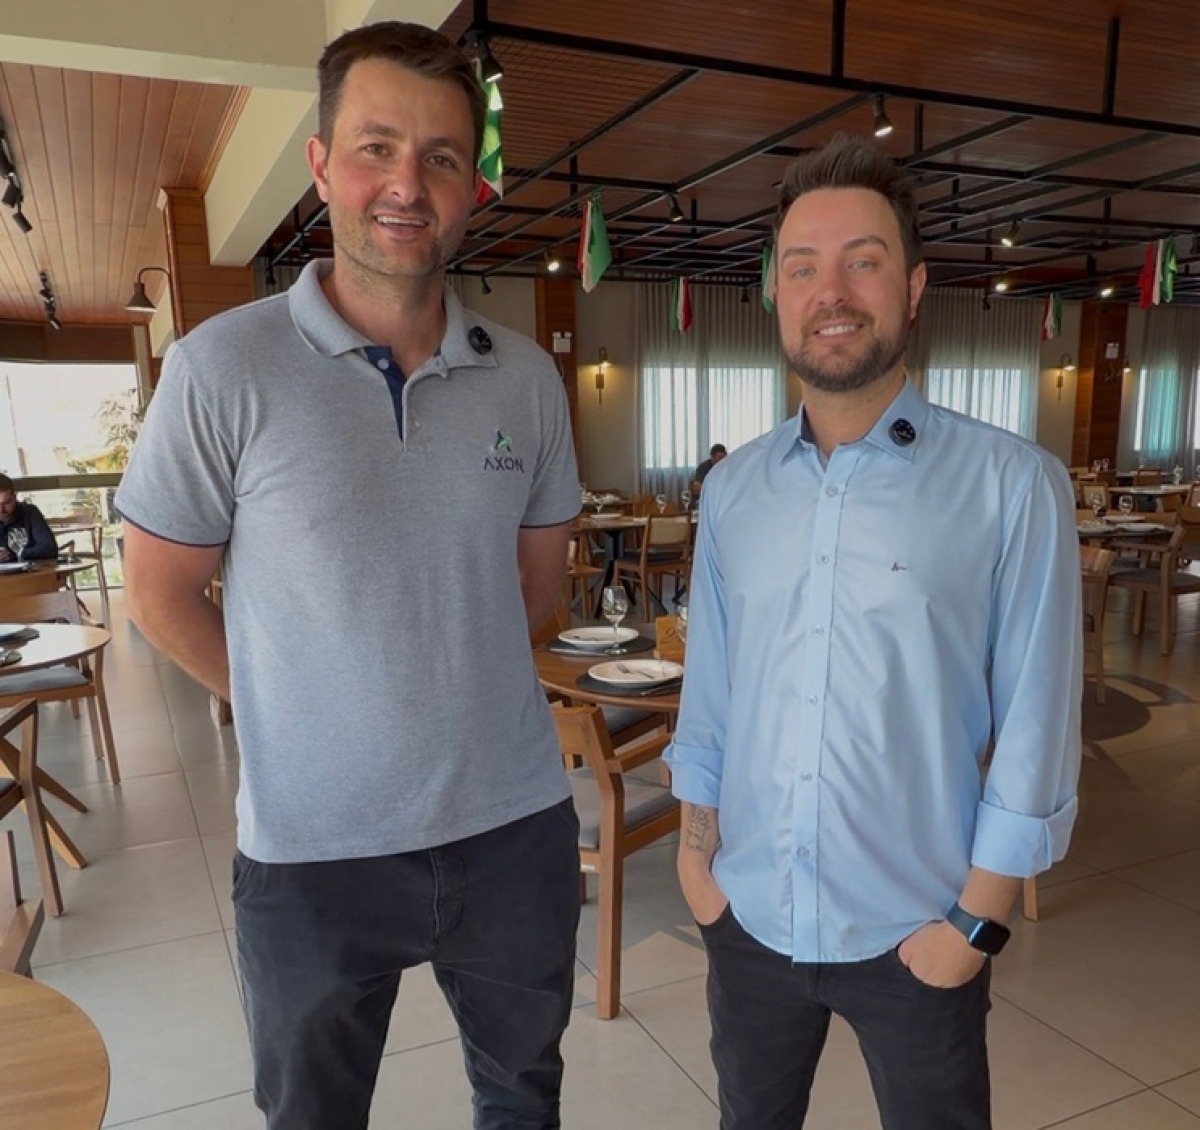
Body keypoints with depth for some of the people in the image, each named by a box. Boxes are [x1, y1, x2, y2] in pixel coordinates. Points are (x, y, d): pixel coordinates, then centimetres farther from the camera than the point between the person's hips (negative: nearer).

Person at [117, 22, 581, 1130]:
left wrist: (448, 689, 7)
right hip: (313, 845, -2)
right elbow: (161, 592, -3)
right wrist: (292, 708, 0)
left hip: (515, 822, 3)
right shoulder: (224, 369, -12)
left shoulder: (527, 376, -1)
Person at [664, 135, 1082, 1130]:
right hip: (747, 919, 4)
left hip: (913, 934, -3)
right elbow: (708, 689, 5)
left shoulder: (1012, 486, -12)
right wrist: (697, 846, 5)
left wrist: (978, 919, -9)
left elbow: (1037, 727, -10)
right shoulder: (733, 489, -1)